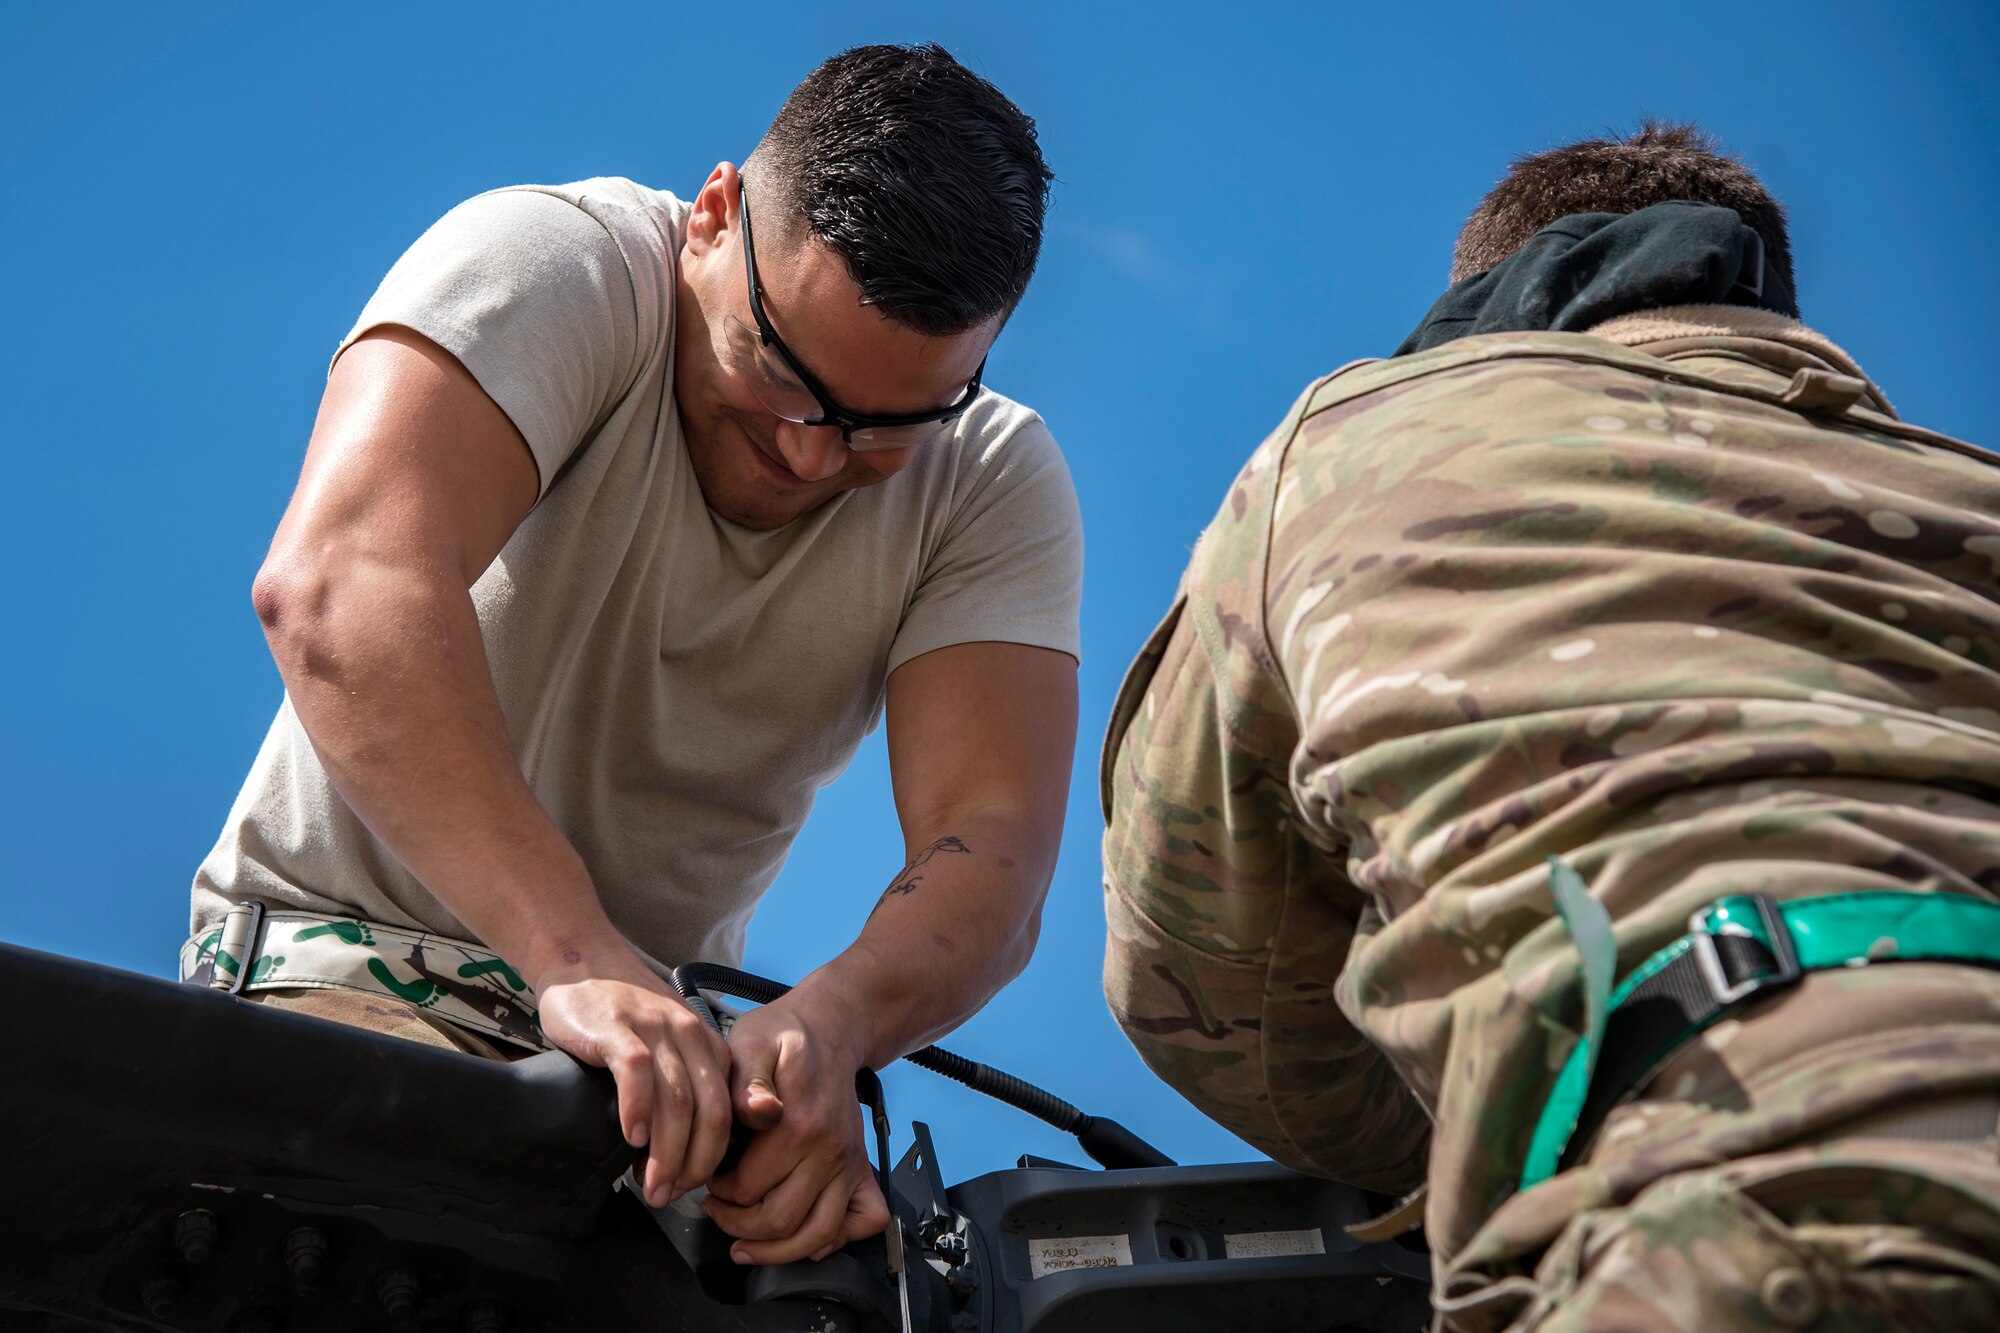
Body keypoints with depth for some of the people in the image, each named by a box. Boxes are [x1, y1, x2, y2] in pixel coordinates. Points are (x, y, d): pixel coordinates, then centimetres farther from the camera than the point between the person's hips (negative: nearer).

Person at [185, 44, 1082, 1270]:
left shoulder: (995, 484, -8)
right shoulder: (557, 264, -19)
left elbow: (992, 853, -20)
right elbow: (338, 584, -36)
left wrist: (827, 1025, -42)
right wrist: (576, 956, -47)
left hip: (668, 1003, 3)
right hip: (348, 948, -3)